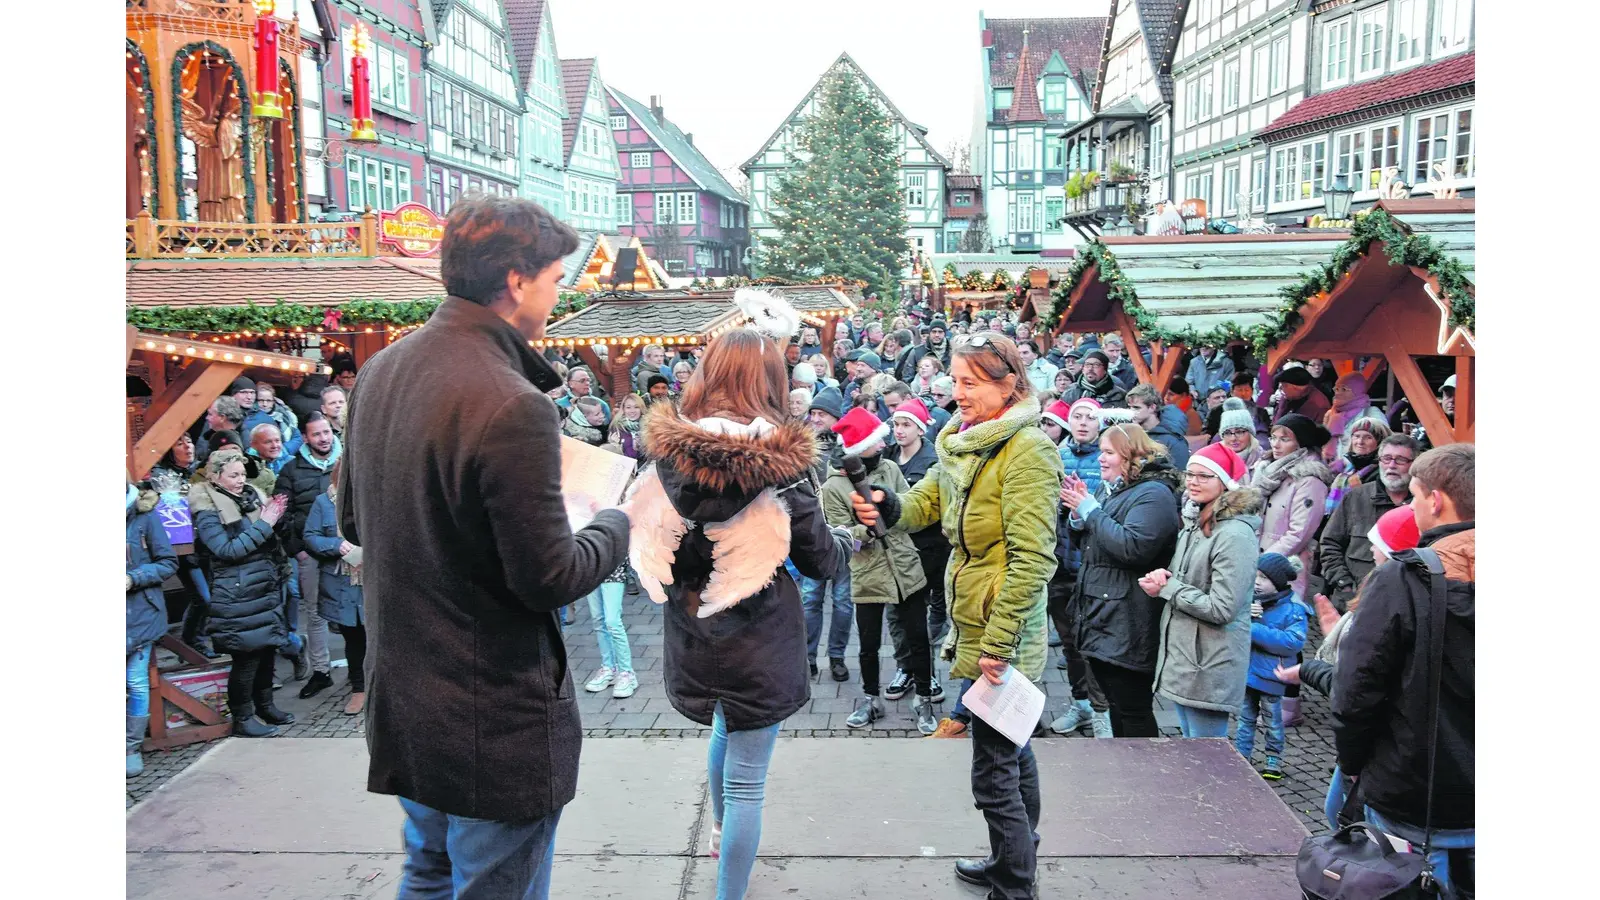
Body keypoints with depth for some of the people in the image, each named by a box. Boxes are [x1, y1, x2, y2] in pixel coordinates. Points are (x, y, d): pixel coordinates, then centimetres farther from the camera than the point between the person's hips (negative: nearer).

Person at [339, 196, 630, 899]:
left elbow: (353, 522, 12)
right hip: (494, 720, -8)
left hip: (399, 700, 9)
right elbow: (550, 578, -21)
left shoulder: (381, 371, 1)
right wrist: (615, 525, -4)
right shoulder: (514, 406, -26)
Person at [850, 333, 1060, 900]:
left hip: (1000, 635, -9)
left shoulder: (1028, 451, -19)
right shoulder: (962, 443, 9)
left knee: (993, 774, -1)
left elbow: (1031, 559, -23)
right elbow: (924, 503, 8)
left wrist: (996, 644, -23)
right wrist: (887, 507, -16)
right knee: (1012, 751, 24)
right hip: (973, 625, 9)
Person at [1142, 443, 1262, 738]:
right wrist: (1163, 577, -2)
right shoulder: (1195, 523, 9)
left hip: (1209, 666, -9)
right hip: (1180, 656, 9)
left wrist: (1167, 587, -14)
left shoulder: (1235, 535, -18)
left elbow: (1222, 609, -21)